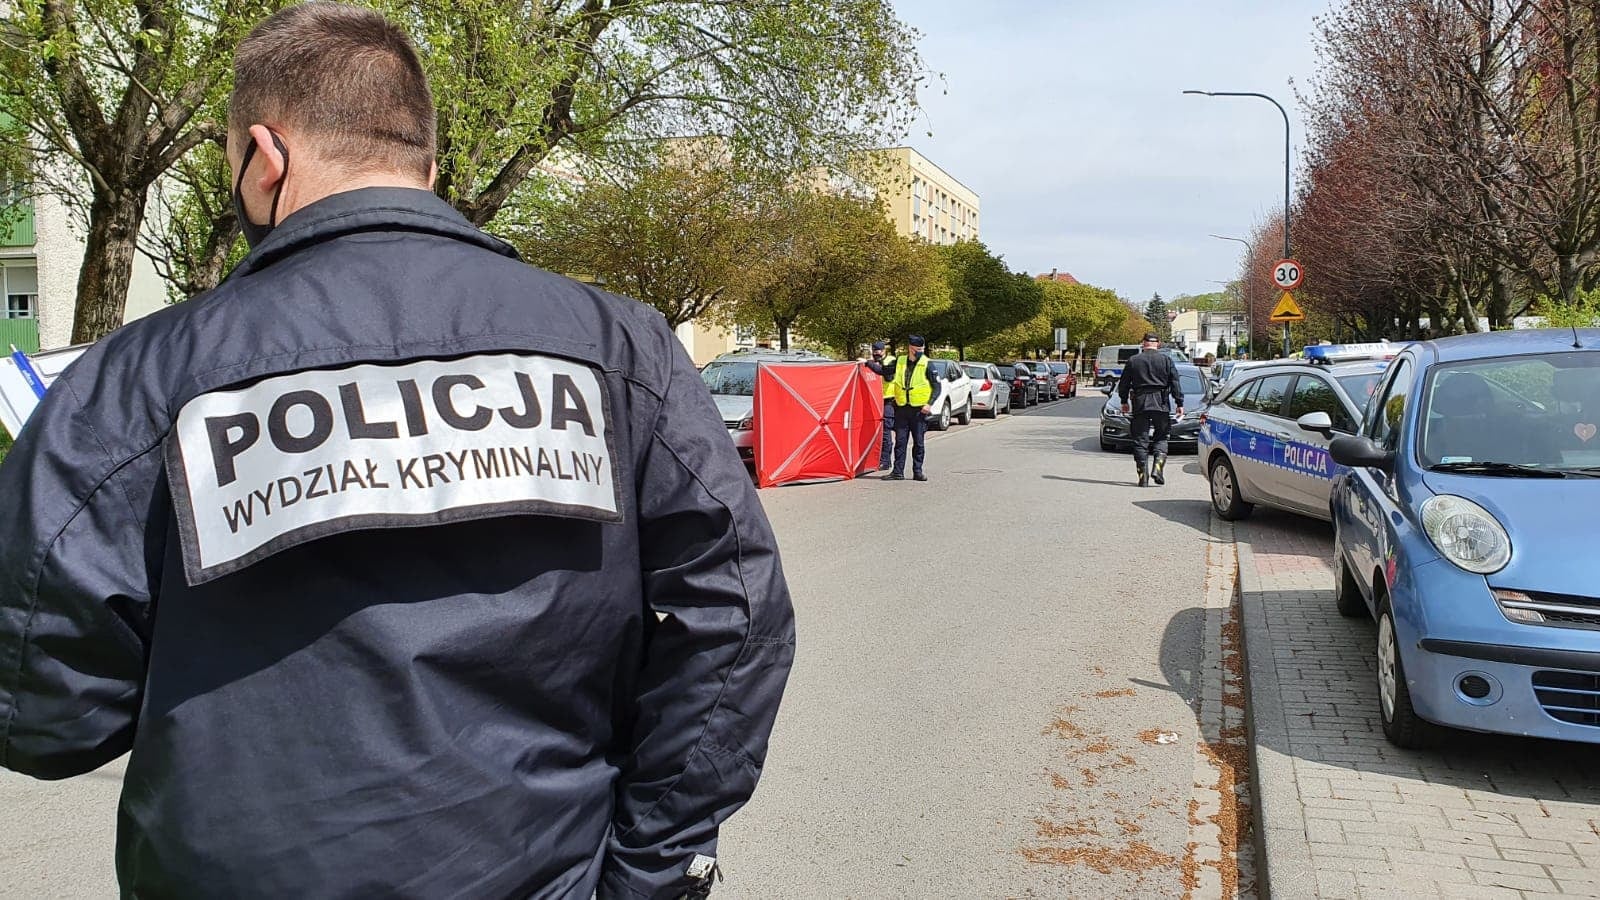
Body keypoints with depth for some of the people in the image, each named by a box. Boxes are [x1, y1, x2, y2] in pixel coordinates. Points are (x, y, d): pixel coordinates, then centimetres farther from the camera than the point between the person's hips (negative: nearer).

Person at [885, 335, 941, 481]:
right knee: (900, 441, 3)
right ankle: (898, 471, 7)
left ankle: (918, 471, 12)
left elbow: (937, 387, -1)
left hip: (919, 409, -2)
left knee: (919, 442, 4)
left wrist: (930, 404, -11)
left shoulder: (927, 364, -2)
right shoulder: (900, 362, 7)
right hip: (901, 408, 3)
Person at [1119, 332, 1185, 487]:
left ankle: (1143, 475, 0)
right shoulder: (1166, 360, 2)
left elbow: (1123, 384, 12)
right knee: (1162, 437, 12)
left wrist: (1124, 402, 25)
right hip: (1161, 404, -1)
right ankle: (1157, 467, -6)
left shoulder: (1133, 361, 5)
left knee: (1140, 440, 4)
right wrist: (1179, 403, 7)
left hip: (1139, 404, 1)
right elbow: (1175, 383, 2)